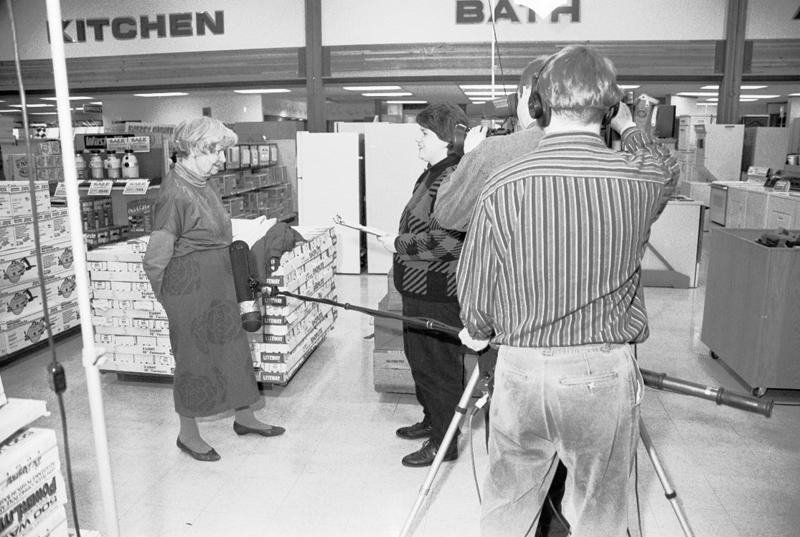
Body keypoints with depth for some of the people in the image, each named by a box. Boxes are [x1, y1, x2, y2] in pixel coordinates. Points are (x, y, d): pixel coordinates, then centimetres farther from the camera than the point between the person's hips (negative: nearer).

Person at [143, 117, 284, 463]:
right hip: (190, 292, -9)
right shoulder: (176, 194, -22)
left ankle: (244, 417, 35)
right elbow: (156, 259, -19)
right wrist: (170, 300, -7)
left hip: (218, 288, 9)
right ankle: (188, 434, 25)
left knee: (232, 347, 17)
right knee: (194, 358, 5)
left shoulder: (202, 186, 8)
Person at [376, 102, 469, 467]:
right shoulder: (432, 175, 13)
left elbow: (446, 240, -28)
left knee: (438, 365, 1)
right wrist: (398, 241, 11)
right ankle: (431, 420, 41)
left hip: (437, 293, -11)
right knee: (418, 356, 22)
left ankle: (443, 442, 17)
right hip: (418, 288, 11)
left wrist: (399, 244, -17)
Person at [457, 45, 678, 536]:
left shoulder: (504, 186, -11)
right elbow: (666, 166, 20)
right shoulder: (641, 179, -8)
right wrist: (629, 125, 36)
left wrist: (478, 331, 18)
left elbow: (474, 289, -3)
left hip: (521, 369, 0)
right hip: (606, 371, 1)